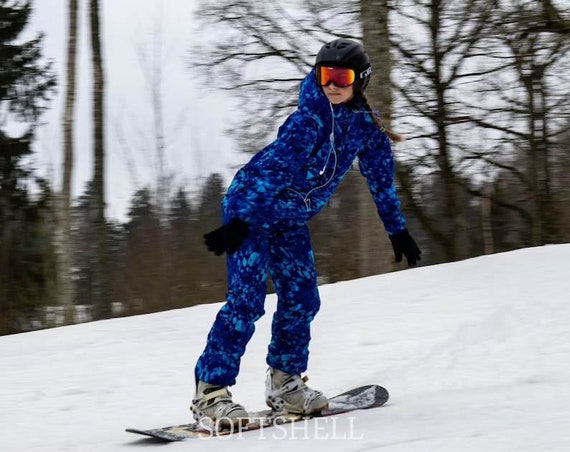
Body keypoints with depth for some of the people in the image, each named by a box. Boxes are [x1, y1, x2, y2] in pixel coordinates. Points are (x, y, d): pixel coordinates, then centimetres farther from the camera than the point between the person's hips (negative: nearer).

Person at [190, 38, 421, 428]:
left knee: (302, 299, 4)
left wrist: (397, 230, 19)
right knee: (247, 299, -16)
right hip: (250, 205, -7)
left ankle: (285, 384, 22)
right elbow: (274, 170, -30)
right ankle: (210, 392, -14)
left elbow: (381, 180, 12)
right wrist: (240, 223, -36)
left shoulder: (367, 127, -2)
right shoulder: (310, 119, -24)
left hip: (290, 219, 7)